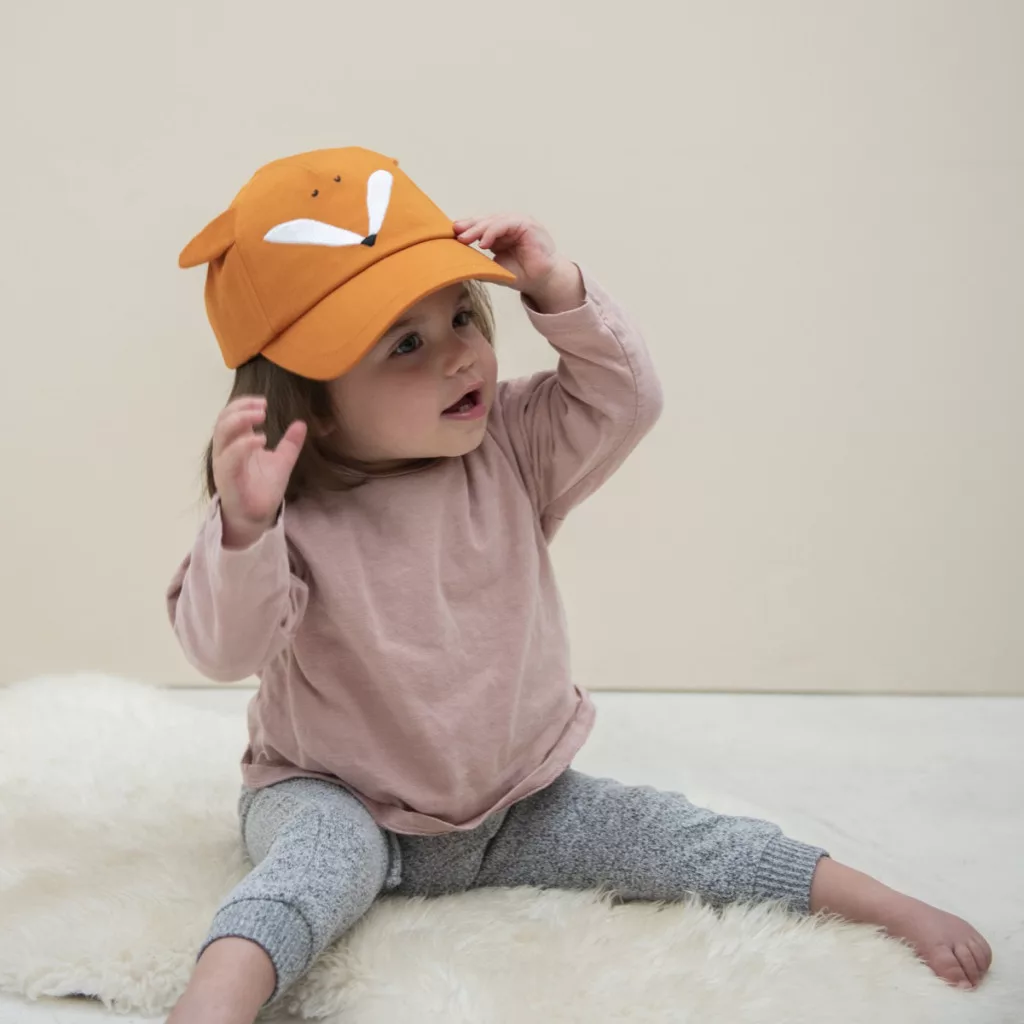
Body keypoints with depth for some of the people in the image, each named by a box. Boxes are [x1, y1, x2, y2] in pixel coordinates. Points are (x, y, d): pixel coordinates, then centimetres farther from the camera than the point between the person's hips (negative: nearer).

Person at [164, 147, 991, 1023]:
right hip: (342, 801, -3)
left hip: (516, 801, 4)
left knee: (663, 836, -5)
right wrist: (242, 528, -50)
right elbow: (224, 648, -30)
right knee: (325, 848, -35)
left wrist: (557, 290, -23)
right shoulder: (291, 513, -20)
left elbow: (626, 400, -10)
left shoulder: (512, 450, -5)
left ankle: (894, 907, 4)